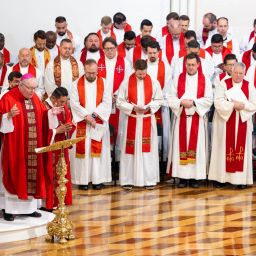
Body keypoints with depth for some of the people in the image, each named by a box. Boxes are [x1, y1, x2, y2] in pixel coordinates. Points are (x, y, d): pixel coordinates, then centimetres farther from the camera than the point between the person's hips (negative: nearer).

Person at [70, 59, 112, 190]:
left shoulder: (103, 83, 3)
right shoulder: (76, 84, 0)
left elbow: (107, 102, -3)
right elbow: (74, 103, -7)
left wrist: (95, 114, -15)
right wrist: (87, 116, -15)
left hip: (99, 122, 1)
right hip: (82, 123, -1)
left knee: (98, 149, 0)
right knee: (82, 149, -1)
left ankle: (98, 179, 5)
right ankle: (83, 179, 4)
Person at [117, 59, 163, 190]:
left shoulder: (154, 83, 0)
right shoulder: (126, 83, -3)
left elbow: (158, 100, 5)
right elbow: (120, 102, -1)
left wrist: (148, 107, -13)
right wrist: (132, 107, -15)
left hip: (148, 120, 1)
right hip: (131, 120, -1)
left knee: (148, 148, 2)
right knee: (130, 149, 2)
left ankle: (149, 179, 9)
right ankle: (128, 180, 8)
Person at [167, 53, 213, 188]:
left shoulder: (205, 80, 3)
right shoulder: (178, 78, 6)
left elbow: (209, 100, -3)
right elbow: (171, 98, 3)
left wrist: (193, 102, -14)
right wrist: (181, 102, -15)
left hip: (197, 118, -1)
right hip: (181, 118, 1)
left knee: (196, 146, 0)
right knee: (181, 145, 0)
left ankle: (195, 176, 5)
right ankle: (182, 177, 5)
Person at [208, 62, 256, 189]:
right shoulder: (224, 84, -1)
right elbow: (218, 102, -11)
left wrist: (243, 105, -17)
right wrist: (233, 105, -21)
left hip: (242, 123, 2)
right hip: (225, 122, -2)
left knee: (241, 149, 2)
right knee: (224, 149, 0)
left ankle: (241, 178, 5)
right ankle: (220, 177, 4)